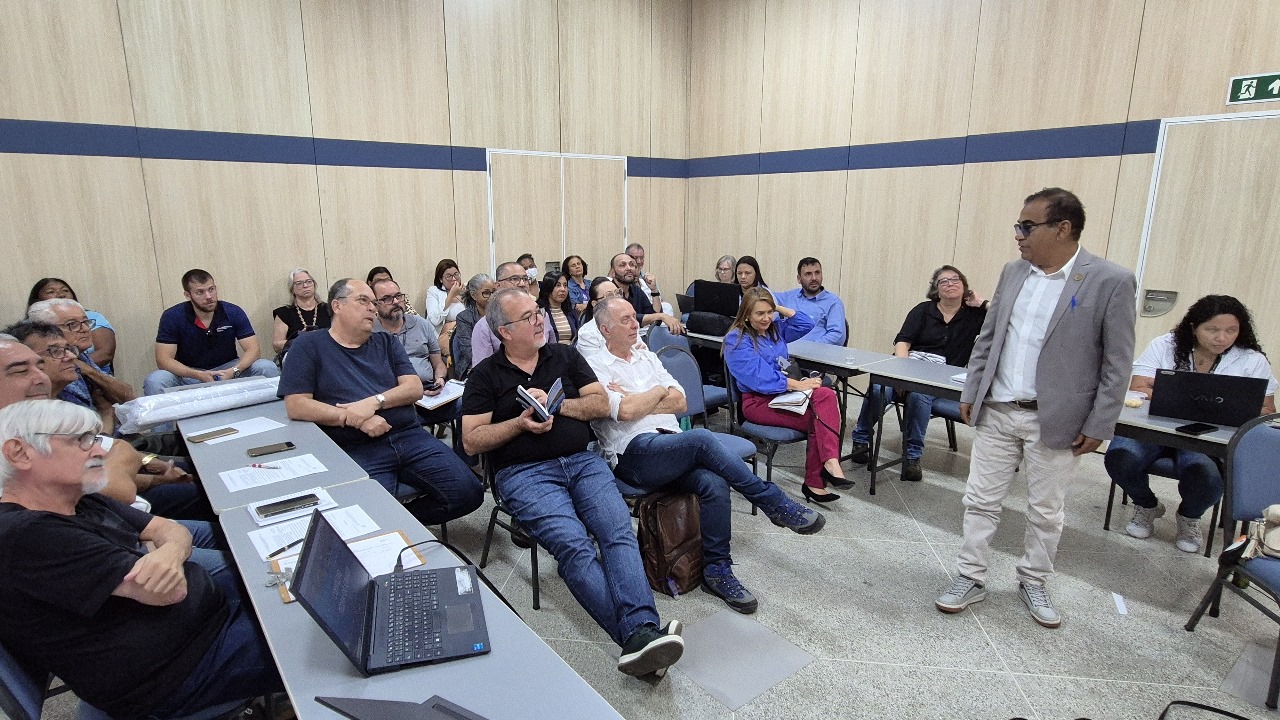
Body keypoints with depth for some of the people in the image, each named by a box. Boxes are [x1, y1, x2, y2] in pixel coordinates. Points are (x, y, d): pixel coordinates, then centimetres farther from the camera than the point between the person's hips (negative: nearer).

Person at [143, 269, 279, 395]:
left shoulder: (234, 313, -8)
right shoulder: (172, 317, -10)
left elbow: (253, 350, -10)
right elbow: (163, 359, -14)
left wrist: (234, 371, -31)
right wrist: (199, 375, -29)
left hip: (227, 369, 1)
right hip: (188, 374, -1)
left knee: (268, 368, -23)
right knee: (154, 382, -31)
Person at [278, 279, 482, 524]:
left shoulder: (386, 342, 18)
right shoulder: (309, 346, 7)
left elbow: (415, 388, 6)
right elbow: (296, 406, -4)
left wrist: (374, 402, -12)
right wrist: (357, 419, -14)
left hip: (409, 437, 4)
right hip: (358, 450, -4)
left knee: (469, 493, -12)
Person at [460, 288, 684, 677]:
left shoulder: (565, 356, 18)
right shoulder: (486, 375, 11)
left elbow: (602, 404, 10)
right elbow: (471, 440, 4)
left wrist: (556, 404, -4)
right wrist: (520, 423, -10)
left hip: (583, 462, 3)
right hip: (526, 473, -3)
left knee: (619, 531, -25)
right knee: (574, 546, -28)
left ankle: (641, 634, -37)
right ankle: (639, 635, -35)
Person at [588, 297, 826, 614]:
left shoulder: (647, 356, 22)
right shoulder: (595, 367, 2)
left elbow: (680, 402, 12)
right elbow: (625, 412, -14)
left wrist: (634, 400, -1)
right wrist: (660, 390, 2)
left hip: (672, 445, 6)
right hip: (634, 453, -5)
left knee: (714, 483, -26)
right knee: (703, 439, -31)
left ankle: (717, 571, -10)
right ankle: (777, 505, -17)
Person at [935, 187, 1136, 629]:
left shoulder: (1111, 282, -9)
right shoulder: (1013, 272, 5)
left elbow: (1117, 364, -7)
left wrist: (1098, 426, -8)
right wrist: (970, 394, 9)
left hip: (1056, 421, -4)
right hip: (996, 412, 4)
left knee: (1046, 510, 12)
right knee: (980, 500, 9)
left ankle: (1034, 583, 33)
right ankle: (970, 579, 24)